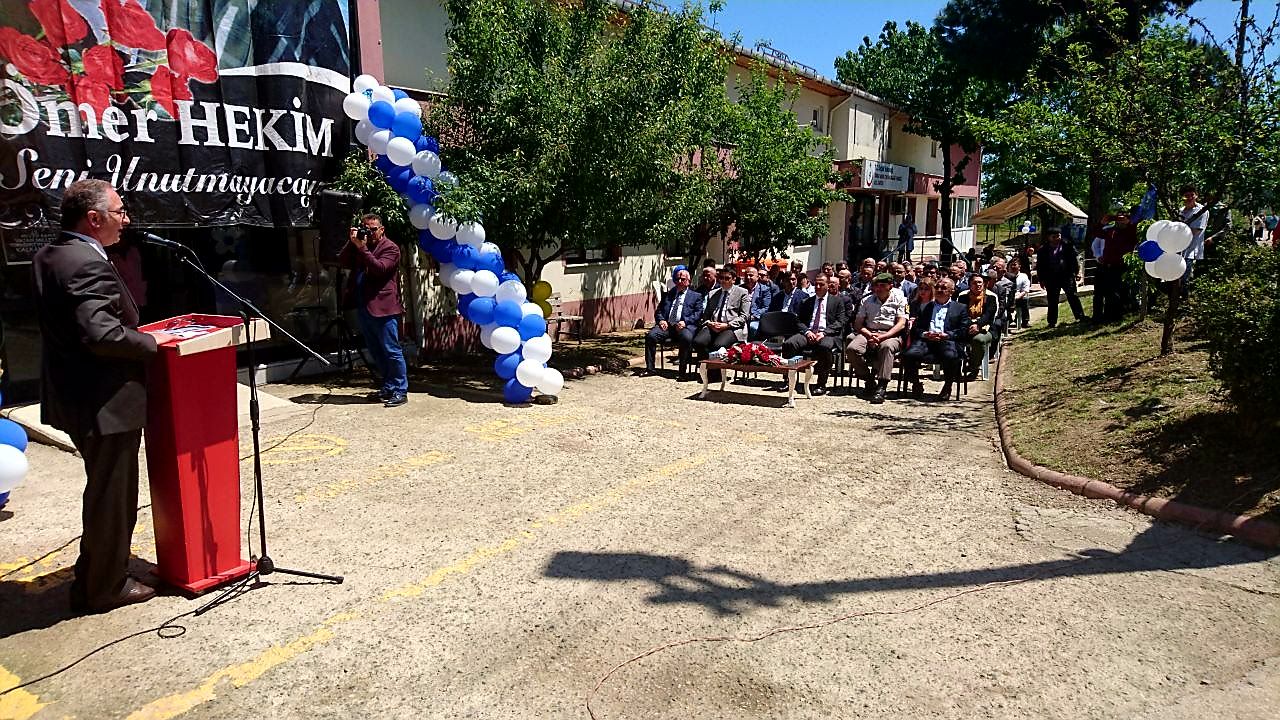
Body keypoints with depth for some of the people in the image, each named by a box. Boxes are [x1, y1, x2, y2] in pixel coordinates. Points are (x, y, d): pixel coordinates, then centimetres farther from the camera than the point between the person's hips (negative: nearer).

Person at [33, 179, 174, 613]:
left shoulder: (47, 258, 10)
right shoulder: (88, 264, -22)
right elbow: (102, 334, -30)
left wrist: (137, 331, 13)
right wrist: (151, 343, -14)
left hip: (73, 396, 10)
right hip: (107, 403, -10)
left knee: (105, 492, 23)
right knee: (111, 496, 5)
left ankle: (91, 580, 37)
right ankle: (106, 589, 19)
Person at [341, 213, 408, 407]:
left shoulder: (390, 248, -3)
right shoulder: (359, 246, 19)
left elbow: (380, 268, -18)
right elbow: (343, 262, 9)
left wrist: (363, 248, -17)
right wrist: (352, 243, -1)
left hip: (382, 308, -8)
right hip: (363, 307, 8)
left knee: (391, 351, -6)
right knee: (377, 353, 14)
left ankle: (400, 391, -2)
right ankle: (388, 387, 23)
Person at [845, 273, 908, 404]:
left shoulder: (899, 299, 10)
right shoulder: (867, 301, 19)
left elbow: (901, 324, -1)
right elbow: (858, 324, 13)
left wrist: (882, 337, -15)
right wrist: (869, 335, -9)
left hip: (890, 335, -3)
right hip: (869, 333, 3)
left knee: (887, 346, -40)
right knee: (851, 348, -28)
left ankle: (881, 387, -42)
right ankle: (869, 380, -9)